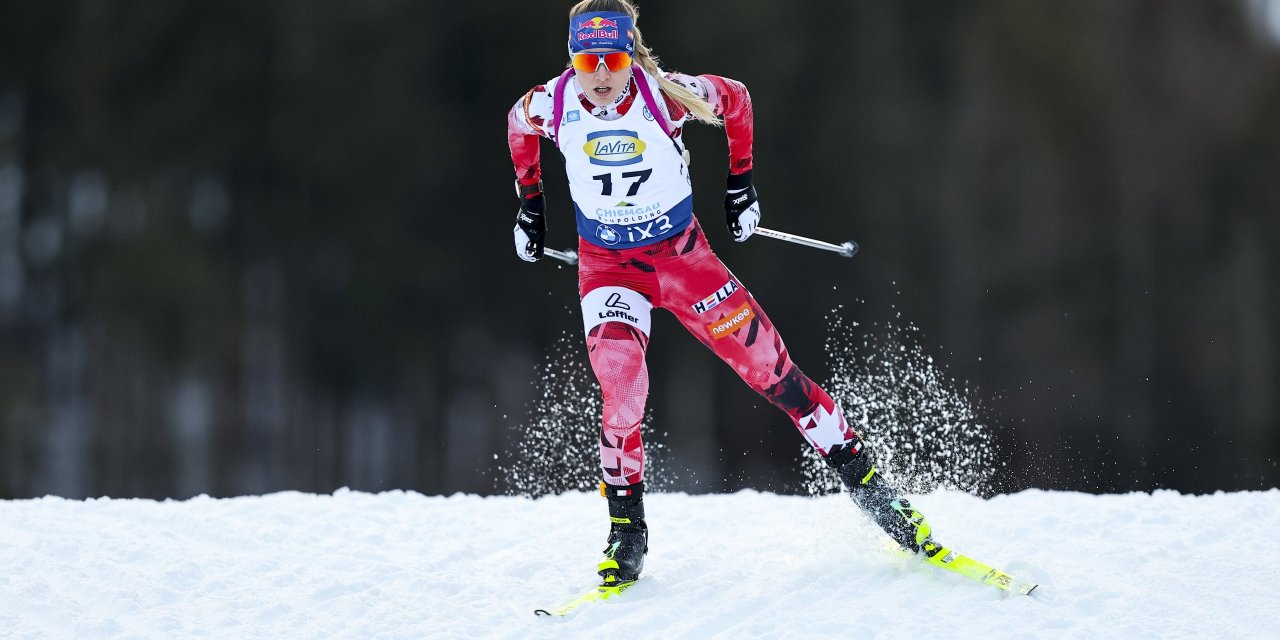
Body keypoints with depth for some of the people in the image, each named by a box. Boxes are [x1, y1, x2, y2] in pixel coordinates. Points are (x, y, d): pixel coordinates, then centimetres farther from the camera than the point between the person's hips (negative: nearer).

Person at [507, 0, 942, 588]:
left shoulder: (666, 95, -22)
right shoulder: (548, 106, -17)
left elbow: (736, 100, 0)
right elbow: (519, 128, 9)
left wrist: (741, 185, 6)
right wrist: (529, 205, 15)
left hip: (681, 253, 0)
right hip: (607, 267, 0)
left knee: (769, 369, -3)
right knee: (621, 390, -22)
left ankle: (863, 479, 8)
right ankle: (626, 531, -6)